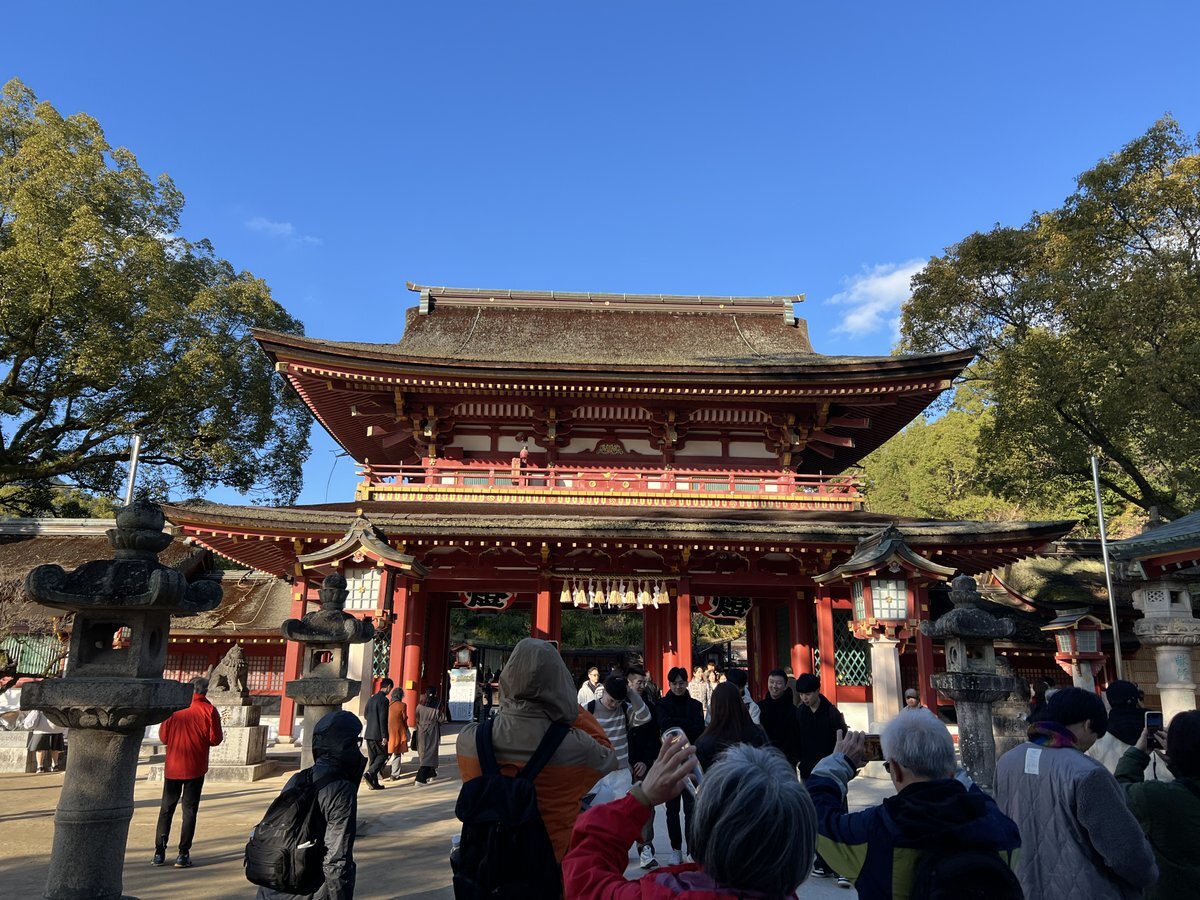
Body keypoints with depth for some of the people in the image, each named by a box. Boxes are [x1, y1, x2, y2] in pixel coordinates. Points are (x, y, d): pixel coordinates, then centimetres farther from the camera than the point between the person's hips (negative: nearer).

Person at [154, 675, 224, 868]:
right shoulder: (209, 710, -9)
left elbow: (163, 737, 3)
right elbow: (215, 739, -9)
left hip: (172, 767, 2)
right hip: (195, 768, -2)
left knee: (166, 808, 15)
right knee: (189, 810, 4)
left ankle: (159, 852, 14)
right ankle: (183, 854, 2)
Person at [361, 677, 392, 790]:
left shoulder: (372, 698, 10)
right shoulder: (384, 700, -15)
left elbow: (365, 715, 19)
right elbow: (383, 719, -19)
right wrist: (384, 736, -17)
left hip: (369, 733, 8)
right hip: (378, 734, -8)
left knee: (372, 758, 11)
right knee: (383, 755, 3)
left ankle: (374, 783, 13)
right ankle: (369, 774, -13)